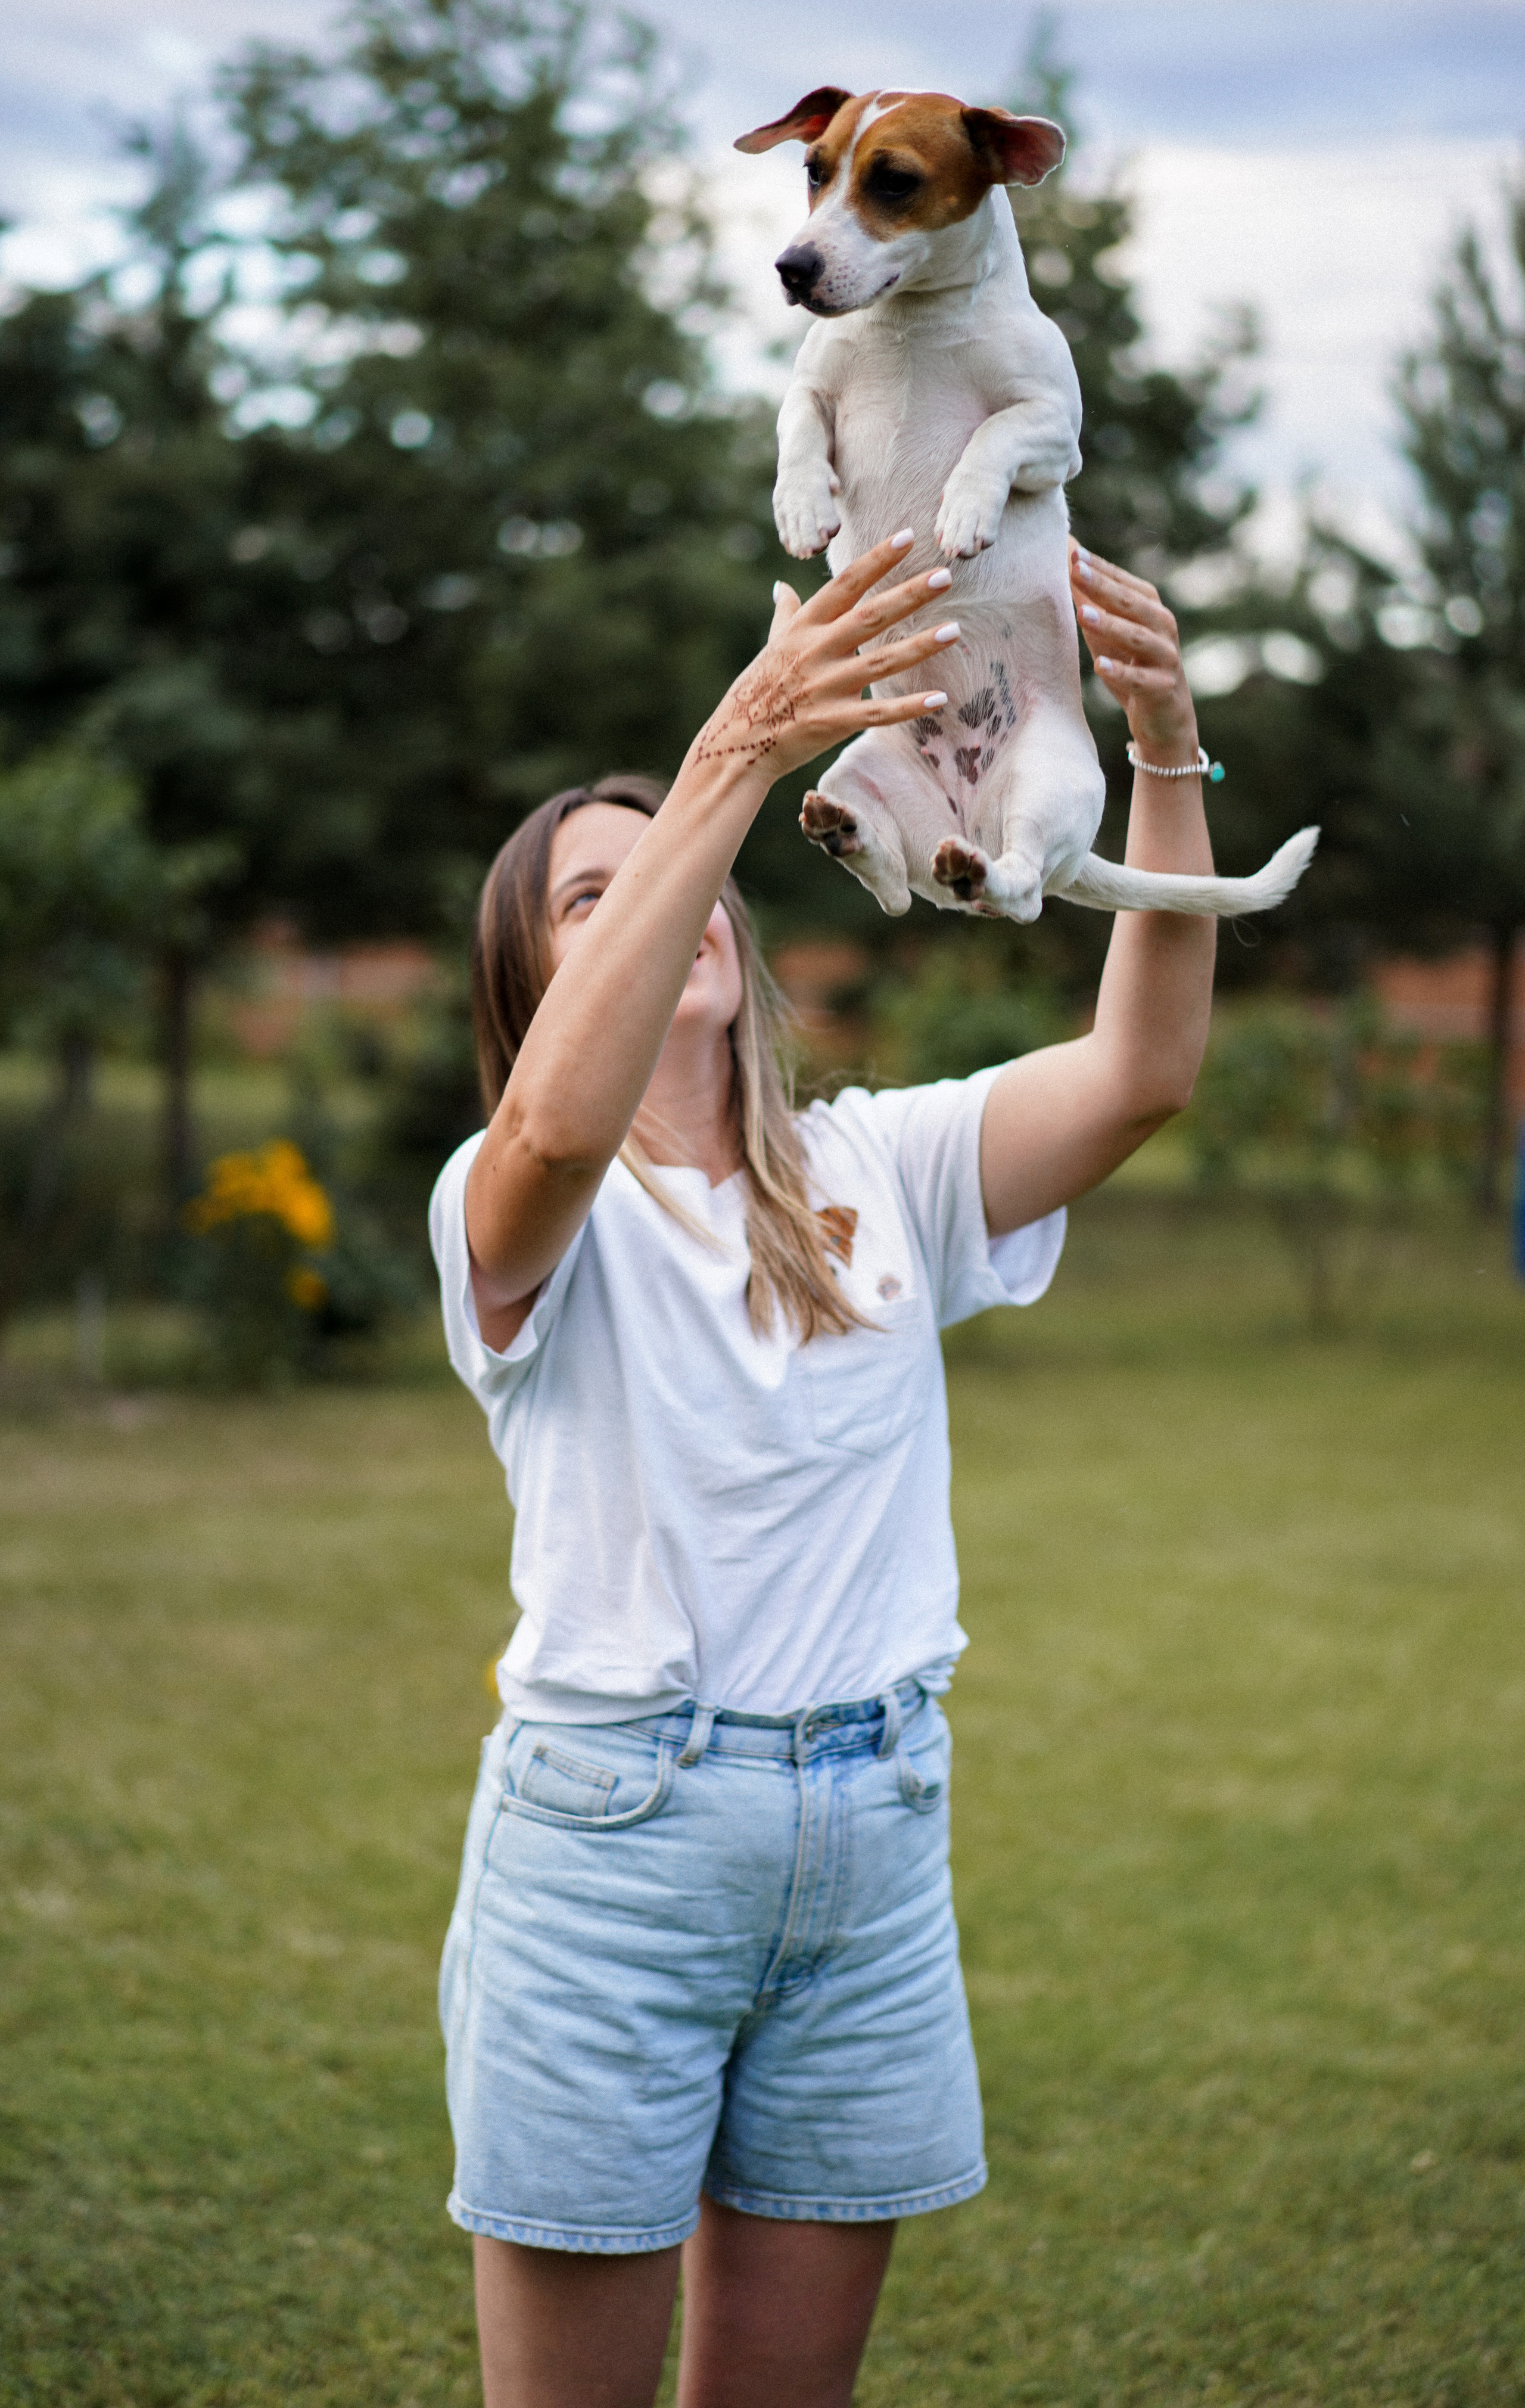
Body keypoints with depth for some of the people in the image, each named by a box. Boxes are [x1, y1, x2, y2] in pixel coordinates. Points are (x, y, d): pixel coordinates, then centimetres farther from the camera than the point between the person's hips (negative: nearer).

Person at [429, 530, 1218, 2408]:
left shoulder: (879, 1173, 8)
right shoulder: (516, 1216, -4)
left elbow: (1143, 1067, -9)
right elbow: (562, 1116, -30)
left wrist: (1167, 751, -24)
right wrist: (734, 756, -37)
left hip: (875, 1829, 4)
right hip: (612, 1822, -4)